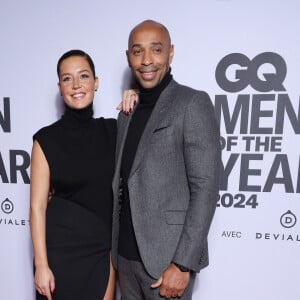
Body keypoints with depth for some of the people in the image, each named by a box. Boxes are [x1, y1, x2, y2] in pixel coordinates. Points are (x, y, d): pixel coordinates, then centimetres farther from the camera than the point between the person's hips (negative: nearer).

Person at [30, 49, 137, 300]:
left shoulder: (112, 130, 0)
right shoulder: (47, 138, -8)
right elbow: (37, 206, -7)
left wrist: (138, 107, -6)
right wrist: (41, 265, -8)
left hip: (104, 250, 3)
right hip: (61, 250, -2)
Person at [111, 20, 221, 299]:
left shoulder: (193, 103, -11)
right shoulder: (126, 114, 9)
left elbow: (205, 188, -16)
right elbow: (123, 184, 11)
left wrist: (183, 264, -17)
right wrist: (115, 246, 10)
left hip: (167, 257, -6)